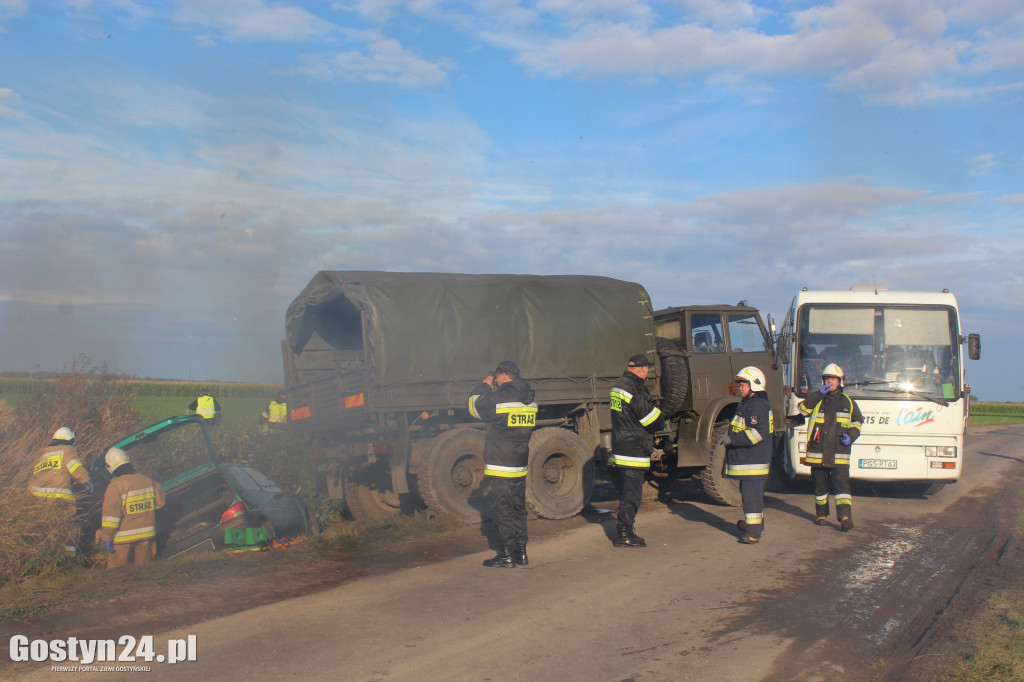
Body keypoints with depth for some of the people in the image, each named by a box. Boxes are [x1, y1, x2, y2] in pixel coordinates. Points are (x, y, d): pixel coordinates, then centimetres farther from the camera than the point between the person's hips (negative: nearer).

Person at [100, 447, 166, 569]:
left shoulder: (115, 486, -15)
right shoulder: (147, 481, 1)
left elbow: (111, 514, -18)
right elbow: (161, 501, 12)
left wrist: (107, 537, -11)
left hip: (122, 538, -5)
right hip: (147, 535, 5)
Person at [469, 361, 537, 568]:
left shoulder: (500, 398, -15)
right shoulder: (529, 399, 9)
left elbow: (475, 406, -2)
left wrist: (484, 386, 10)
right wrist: (495, 391, 20)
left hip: (501, 467, -7)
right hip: (521, 466, 7)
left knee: (502, 511, -1)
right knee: (519, 510, 14)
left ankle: (506, 555, 3)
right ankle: (521, 554, 19)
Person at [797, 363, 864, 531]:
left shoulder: (848, 402, 11)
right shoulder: (816, 400, 8)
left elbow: (857, 421, 20)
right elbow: (803, 409, -11)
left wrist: (851, 435, 2)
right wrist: (819, 394, -18)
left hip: (839, 454, -1)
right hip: (817, 452, 1)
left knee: (841, 484, -12)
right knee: (820, 485, 11)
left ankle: (845, 517, -17)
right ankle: (821, 514, 25)